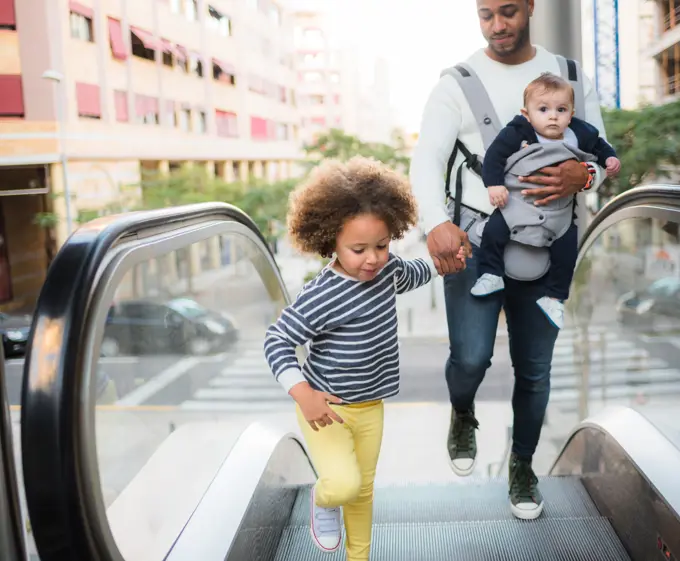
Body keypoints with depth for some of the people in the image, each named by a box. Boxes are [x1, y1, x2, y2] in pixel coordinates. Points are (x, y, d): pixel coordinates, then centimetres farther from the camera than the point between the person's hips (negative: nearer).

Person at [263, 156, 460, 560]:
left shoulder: (387, 270, -7)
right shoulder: (319, 298, -28)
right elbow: (278, 341, -23)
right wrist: (302, 393, -34)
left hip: (370, 406, 6)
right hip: (326, 406, -6)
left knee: (363, 488, 19)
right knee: (343, 484, -22)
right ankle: (323, 501, 15)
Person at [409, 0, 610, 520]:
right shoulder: (457, 83, 0)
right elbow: (427, 160, -11)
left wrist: (583, 174, -19)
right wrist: (437, 224, -30)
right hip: (474, 238, -2)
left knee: (535, 368, 8)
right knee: (470, 357, -14)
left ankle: (523, 465, 32)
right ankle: (463, 416, 23)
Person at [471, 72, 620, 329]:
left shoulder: (580, 135, -4)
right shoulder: (518, 133, -16)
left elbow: (598, 144, 17)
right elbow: (495, 154, -15)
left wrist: (610, 158, 1)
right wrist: (494, 184, -24)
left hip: (560, 212, 3)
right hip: (517, 204, -3)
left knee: (567, 250, 3)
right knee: (494, 230, -21)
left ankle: (553, 297, 22)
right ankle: (491, 274, 1)